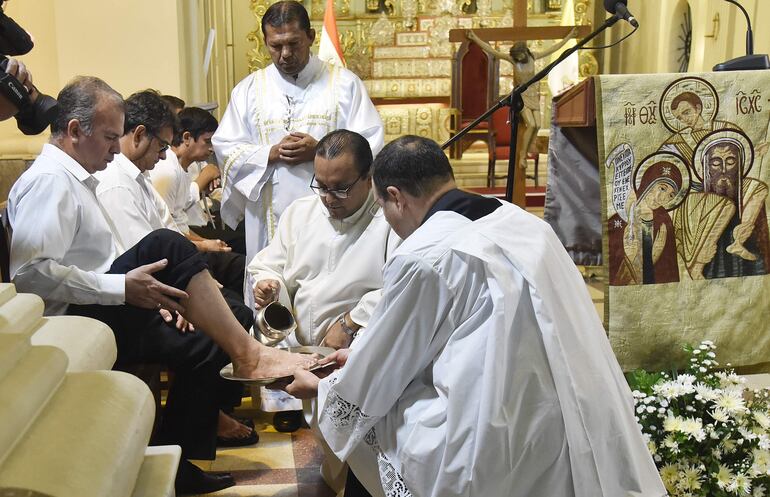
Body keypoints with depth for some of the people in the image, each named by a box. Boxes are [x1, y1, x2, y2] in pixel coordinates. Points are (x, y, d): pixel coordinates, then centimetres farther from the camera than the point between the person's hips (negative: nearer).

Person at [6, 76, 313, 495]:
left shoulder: (75, 178, 19)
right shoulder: (49, 180, -12)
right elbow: (30, 271, -24)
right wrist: (122, 288, -23)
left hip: (102, 317, 10)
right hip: (72, 326, -10)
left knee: (203, 348, 4)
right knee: (167, 247, -25)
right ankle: (247, 354, -17)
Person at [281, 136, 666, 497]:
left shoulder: (421, 258, -14)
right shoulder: (522, 221, 7)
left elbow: (372, 382, 0)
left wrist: (320, 387, 20)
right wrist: (365, 355, 29)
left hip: (506, 456, -7)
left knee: (362, 419, 13)